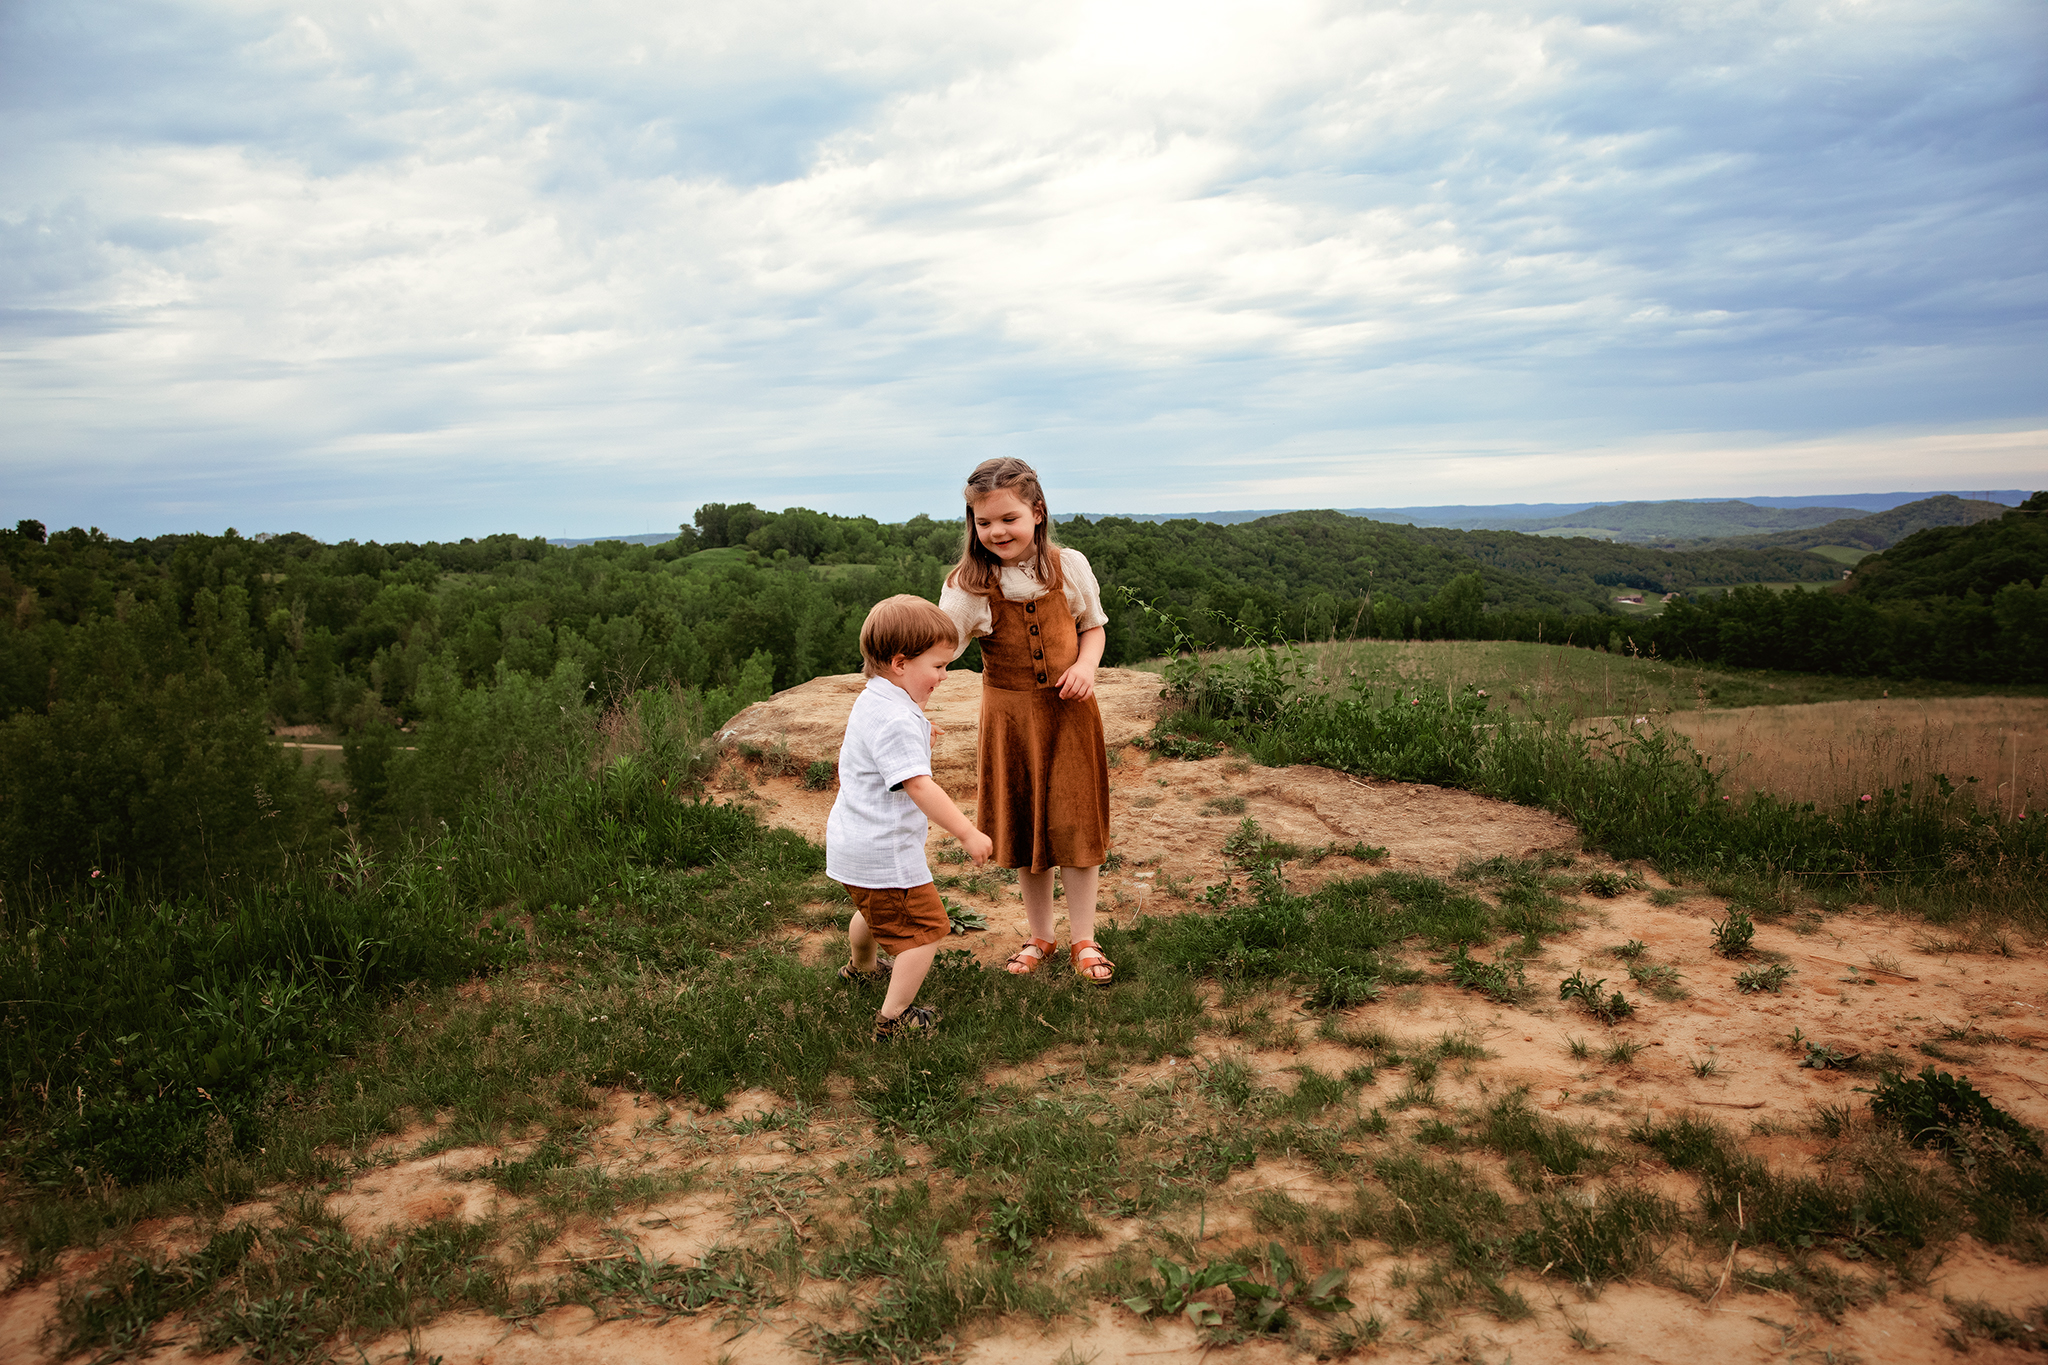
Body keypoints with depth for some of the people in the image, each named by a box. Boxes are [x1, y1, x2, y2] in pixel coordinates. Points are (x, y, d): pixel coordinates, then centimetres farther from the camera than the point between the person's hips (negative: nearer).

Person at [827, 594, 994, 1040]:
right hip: (883, 853, -11)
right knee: (925, 929, -2)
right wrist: (968, 835, -28)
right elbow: (918, 786, -32)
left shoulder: (871, 701, 7)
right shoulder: (896, 720, -27)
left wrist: (919, 733, 28)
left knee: (874, 911, 35)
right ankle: (894, 1019, 5)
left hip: (853, 843, 11)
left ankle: (860, 966, 62)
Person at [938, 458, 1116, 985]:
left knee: (1075, 823, 5)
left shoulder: (1069, 567, -6)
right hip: (1009, 714, 0)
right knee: (1022, 826, 11)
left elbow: (1093, 627, 9)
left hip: (1069, 710, 0)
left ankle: (1084, 940, 22)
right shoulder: (968, 585, -11)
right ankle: (1040, 936, 31)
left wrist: (1086, 665, -12)